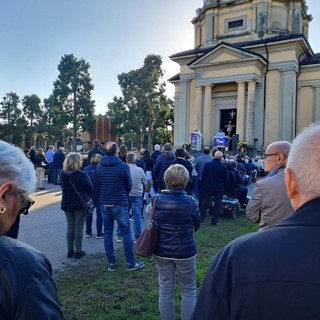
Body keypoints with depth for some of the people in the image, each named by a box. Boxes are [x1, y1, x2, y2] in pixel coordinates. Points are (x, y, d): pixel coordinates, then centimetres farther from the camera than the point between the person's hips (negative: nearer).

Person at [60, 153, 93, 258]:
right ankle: (78, 251, 11)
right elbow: (90, 188, -9)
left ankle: (70, 251, 20)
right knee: (79, 227, 4)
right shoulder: (81, 174, -17)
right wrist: (88, 199, 7)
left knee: (70, 227, 14)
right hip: (81, 204, -5)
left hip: (67, 204, 5)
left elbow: (64, 188, 10)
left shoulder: (63, 175, -1)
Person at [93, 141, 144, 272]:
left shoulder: (99, 168, 1)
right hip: (120, 204, -4)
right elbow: (129, 186, -3)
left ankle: (111, 263, 17)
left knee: (108, 232, 11)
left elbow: (95, 187, 6)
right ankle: (130, 263, 11)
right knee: (126, 232, 5)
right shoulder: (123, 166, -12)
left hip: (104, 204, 4)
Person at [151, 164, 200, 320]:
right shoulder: (190, 201, -17)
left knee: (165, 290, 17)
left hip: (162, 252, 3)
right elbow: (196, 226, -3)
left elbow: (154, 223, 5)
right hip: (185, 251, -3)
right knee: (188, 291, 15)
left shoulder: (156, 199, -9)